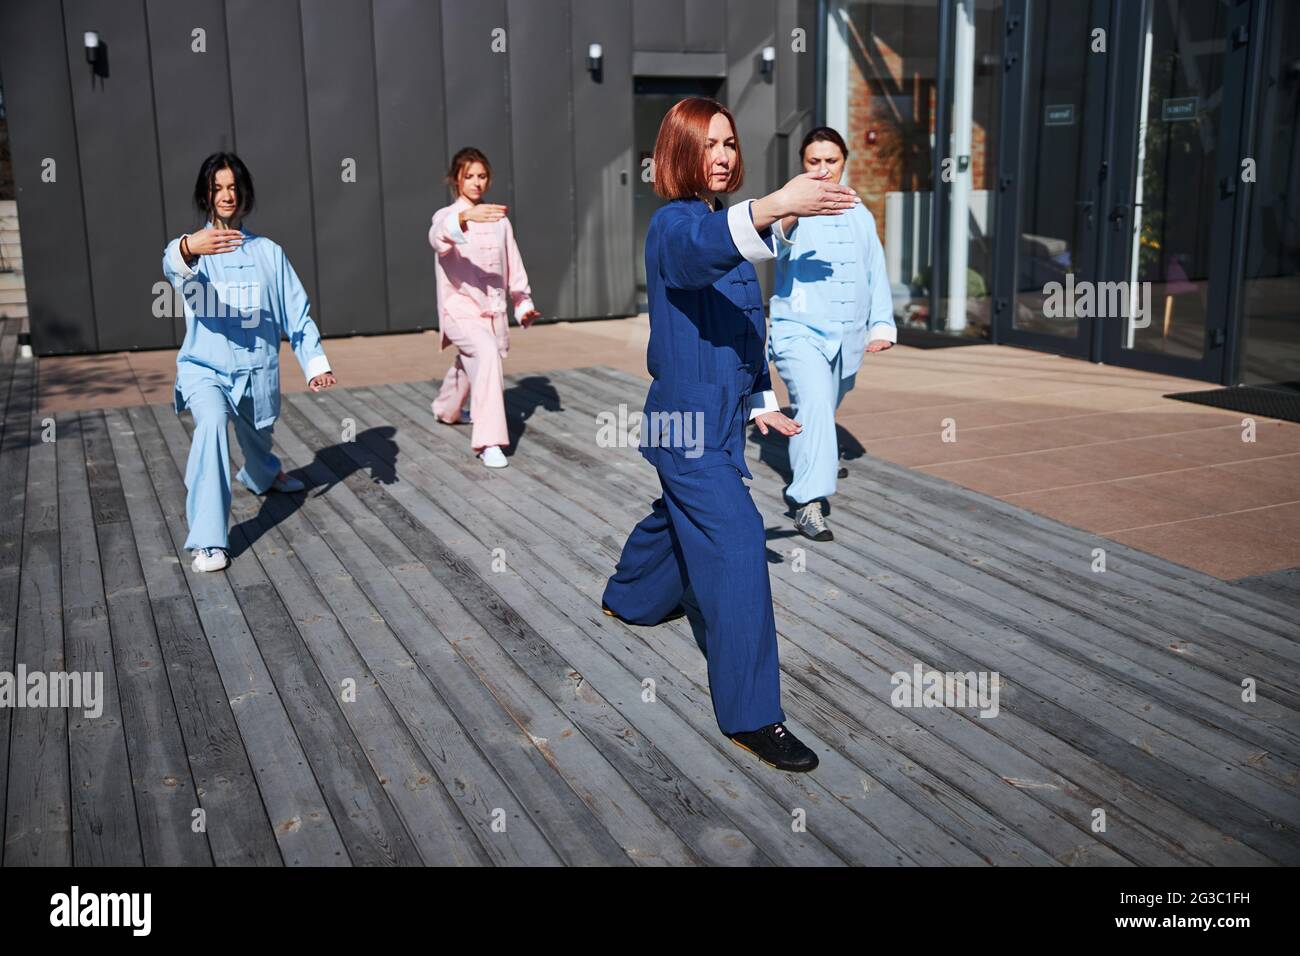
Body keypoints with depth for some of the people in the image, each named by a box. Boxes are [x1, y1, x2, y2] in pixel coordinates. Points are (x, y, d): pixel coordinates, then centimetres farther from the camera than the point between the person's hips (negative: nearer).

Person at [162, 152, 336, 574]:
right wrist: (189, 249, -55)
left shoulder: (269, 252, 3)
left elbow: (296, 312, 3)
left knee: (257, 440, 22)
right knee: (212, 421, -32)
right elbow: (172, 266, -31)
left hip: (257, 370, 3)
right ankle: (208, 540, -31)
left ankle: (264, 475, 62)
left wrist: (316, 363, -9)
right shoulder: (192, 245, -5)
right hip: (204, 368, -3)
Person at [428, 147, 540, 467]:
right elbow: (438, 237, -33)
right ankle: (488, 441, -32)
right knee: (486, 354, -32)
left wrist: (523, 304, 10)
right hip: (460, 310, -6)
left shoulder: (498, 219, 8)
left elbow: (512, 263, 15)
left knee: (470, 366, 23)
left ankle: (446, 410, 56)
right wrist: (466, 217, -52)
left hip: (492, 311, 6)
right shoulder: (447, 215, -8)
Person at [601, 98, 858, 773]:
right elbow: (705, 246, -43)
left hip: (720, 413, 10)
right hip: (688, 419, -10)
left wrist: (759, 401, 18)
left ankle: (629, 598, 57)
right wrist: (772, 209, -61)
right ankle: (751, 715, -7)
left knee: (680, 515, 28)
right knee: (735, 543, -14)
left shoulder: (724, 221, 14)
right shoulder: (674, 225, -16)